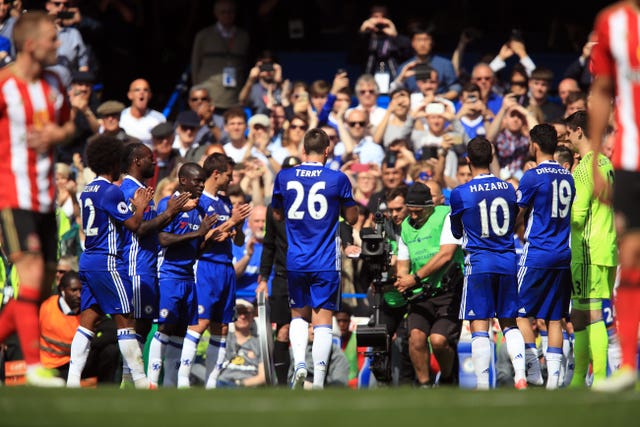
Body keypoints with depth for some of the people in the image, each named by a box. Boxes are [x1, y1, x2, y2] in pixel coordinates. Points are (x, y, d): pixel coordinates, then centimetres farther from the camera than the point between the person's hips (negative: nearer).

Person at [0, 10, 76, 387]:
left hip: (45, 196, 8)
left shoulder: (53, 85, 10)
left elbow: (69, 124, 23)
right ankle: (34, 364, -16)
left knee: (44, 285, 6)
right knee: (31, 269, -17)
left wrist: (56, 134, 1)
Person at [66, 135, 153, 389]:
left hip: (87, 261, 8)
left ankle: (73, 377, -1)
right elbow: (133, 224, -14)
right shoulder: (111, 191, -14)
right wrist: (139, 207, 4)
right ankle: (140, 381, -1)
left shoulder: (87, 191, 14)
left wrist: (133, 205, 20)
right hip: (108, 263, -8)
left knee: (88, 318, 6)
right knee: (124, 319, -4)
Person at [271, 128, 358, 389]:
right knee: (323, 321, 1)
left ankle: (299, 363, -4)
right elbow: (352, 218, 4)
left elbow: (277, 215, 14)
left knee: (298, 316, 18)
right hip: (326, 264, -2)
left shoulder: (284, 177, 1)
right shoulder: (338, 179, -6)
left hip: (295, 262, 2)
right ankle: (318, 382, -4)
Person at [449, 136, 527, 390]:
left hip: (479, 264, -4)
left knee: (479, 326, -2)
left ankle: (482, 386, -7)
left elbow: (456, 233, 9)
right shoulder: (508, 189, 5)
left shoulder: (460, 193, -7)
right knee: (509, 323, 13)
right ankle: (520, 375, -2)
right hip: (508, 263, 4)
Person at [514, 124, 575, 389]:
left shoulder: (533, 177, -11)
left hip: (538, 255, -6)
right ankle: (554, 374, 2)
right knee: (554, 318, 8)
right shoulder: (568, 177, 10)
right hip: (564, 256, 6)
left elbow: (517, 216, -6)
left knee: (520, 312, 4)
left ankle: (533, 370, -4)